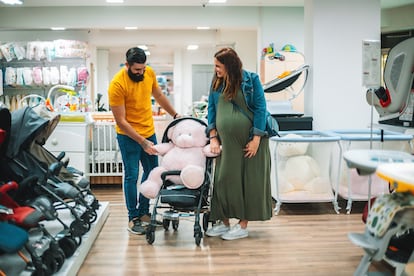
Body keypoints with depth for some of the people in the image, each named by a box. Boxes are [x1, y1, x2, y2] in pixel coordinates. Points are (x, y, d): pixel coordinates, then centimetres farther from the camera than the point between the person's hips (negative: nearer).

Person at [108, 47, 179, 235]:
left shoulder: (149, 73, -4)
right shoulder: (117, 85, -21)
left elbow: (159, 96, 15)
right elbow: (121, 121, -19)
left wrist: (175, 115, 17)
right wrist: (141, 142, -21)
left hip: (149, 131, 6)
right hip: (128, 135, -6)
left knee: (152, 173, 12)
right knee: (131, 176, -2)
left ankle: (144, 212, 24)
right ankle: (133, 218, 10)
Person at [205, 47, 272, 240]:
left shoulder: (251, 79, -5)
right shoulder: (216, 83, 8)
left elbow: (260, 108, -7)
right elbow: (212, 109, 10)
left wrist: (256, 139, -12)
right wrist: (213, 137, 0)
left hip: (249, 140, -4)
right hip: (226, 141, 4)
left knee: (249, 180, 2)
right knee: (224, 179, 6)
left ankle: (243, 225, 11)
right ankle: (224, 222, 18)